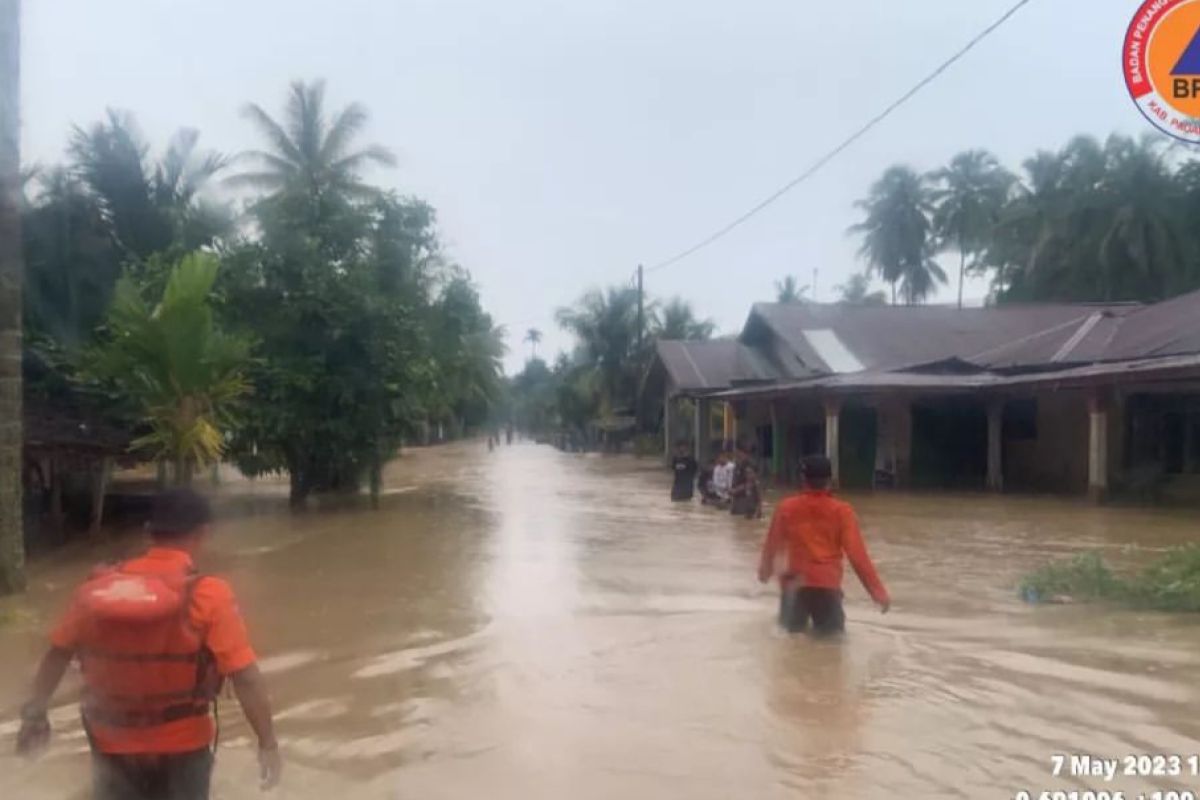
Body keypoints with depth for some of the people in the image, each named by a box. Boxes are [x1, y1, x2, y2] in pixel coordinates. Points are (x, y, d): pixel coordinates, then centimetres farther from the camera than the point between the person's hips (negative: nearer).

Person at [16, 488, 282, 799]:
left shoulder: (98, 587, -7)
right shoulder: (208, 595, -20)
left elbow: (57, 654, 3)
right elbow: (245, 677, -22)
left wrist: (35, 714, 18)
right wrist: (267, 741, -13)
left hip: (112, 745, 3)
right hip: (180, 748, -3)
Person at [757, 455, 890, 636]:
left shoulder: (786, 507, -3)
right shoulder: (842, 510, -6)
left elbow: (772, 545, 9)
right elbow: (857, 554, -11)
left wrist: (765, 569, 28)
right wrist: (878, 592, -9)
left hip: (796, 580, 1)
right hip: (828, 582, -1)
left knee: (790, 624, 24)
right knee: (831, 628, 20)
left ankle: (794, 619, -5)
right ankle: (826, 623, -9)